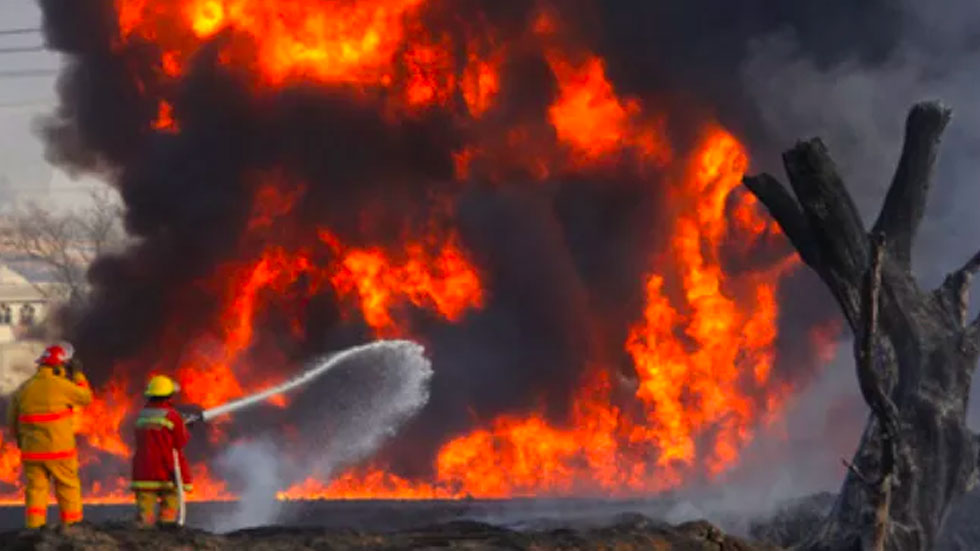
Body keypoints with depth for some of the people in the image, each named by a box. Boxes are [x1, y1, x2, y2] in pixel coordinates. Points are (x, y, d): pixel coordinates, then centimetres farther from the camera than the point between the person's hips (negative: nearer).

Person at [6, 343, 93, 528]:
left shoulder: (24, 388, 6)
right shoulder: (61, 385, -11)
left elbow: (13, 420, 13)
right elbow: (86, 398, 4)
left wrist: (21, 439, 29)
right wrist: (78, 375, 13)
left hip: (32, 451, 4)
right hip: (59, 450, -4)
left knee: (35, 490, 4)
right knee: (69, 489, 8)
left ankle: (34, 528, -6)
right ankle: (72, 526, 12)